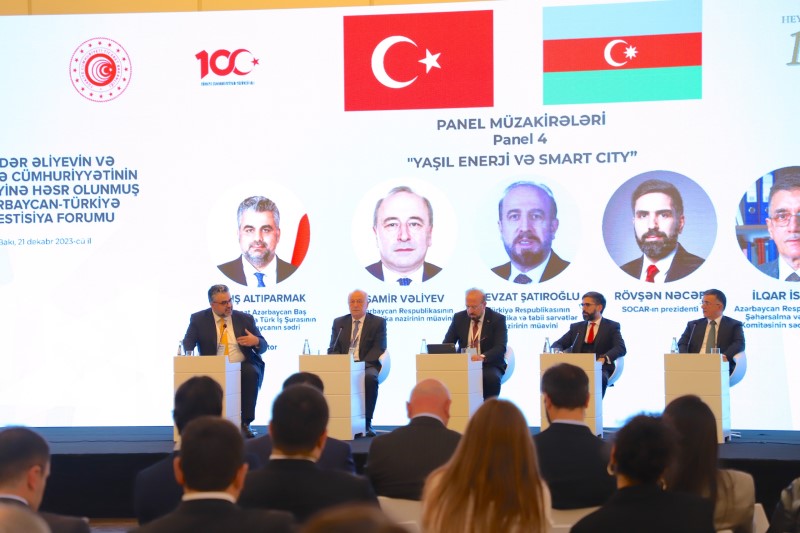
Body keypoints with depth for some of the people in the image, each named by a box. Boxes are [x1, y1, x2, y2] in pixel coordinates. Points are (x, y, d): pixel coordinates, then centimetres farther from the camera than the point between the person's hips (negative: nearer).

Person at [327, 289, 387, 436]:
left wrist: (361, 364, -18)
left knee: (370, 378, -39)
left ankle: (367, 422, -28)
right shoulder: (338, 322, 17)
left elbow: (379, 349, -3)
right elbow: (332, 349, 13)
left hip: (367, 365, -2)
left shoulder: (378, 322, 7)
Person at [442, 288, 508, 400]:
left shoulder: (497, 319, -4)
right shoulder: (459, 318, 7)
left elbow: (500, 348, -14)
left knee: (492, 378, -36)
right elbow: (447, 344, 9)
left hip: (489, 365, -3)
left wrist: (483, 357, -35)